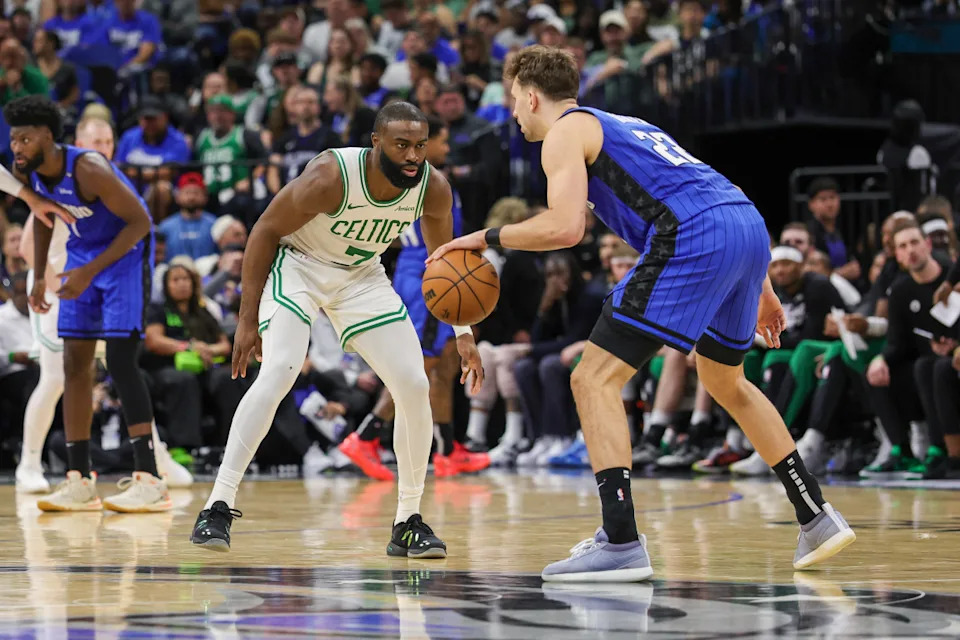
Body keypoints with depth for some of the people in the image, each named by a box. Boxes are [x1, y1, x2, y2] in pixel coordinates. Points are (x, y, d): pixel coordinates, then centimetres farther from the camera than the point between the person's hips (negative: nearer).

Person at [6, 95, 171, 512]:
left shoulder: (88, 170, -30)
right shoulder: (27, 172, -8)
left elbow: (140, 221, -25)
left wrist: (90, 272, -28)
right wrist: (39, 276, 10)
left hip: (125, 251, -8)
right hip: (82, 254, 8)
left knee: (119, 358, -18)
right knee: (75, 362, 4)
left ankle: (149, 479, -19)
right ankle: (79, 481, 8)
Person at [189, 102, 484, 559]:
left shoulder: (433, 188, -18)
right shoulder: (330, 177, -31)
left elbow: (443, 256, 4)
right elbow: (265, 231, -18)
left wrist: (462, 331, 2)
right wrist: (248, 320, -19)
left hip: (361, 276, 5)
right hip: (296, 264, -5)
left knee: (415, 387, -7)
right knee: (278, 373, -27)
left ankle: (408, 522, 7)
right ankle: (218, 508, -24)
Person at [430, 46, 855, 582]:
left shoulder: (565, 132, 8)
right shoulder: (624, 126, 33)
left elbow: (565, 228, -10)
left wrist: (488, 238, 4)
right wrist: (760, 287, 34)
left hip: (692, 238, -9)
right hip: (750, 224, 9)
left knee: (595, 380, -4)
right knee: (725, 381, 29)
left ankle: (621, 542, -15)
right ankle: (817, 519, 29)